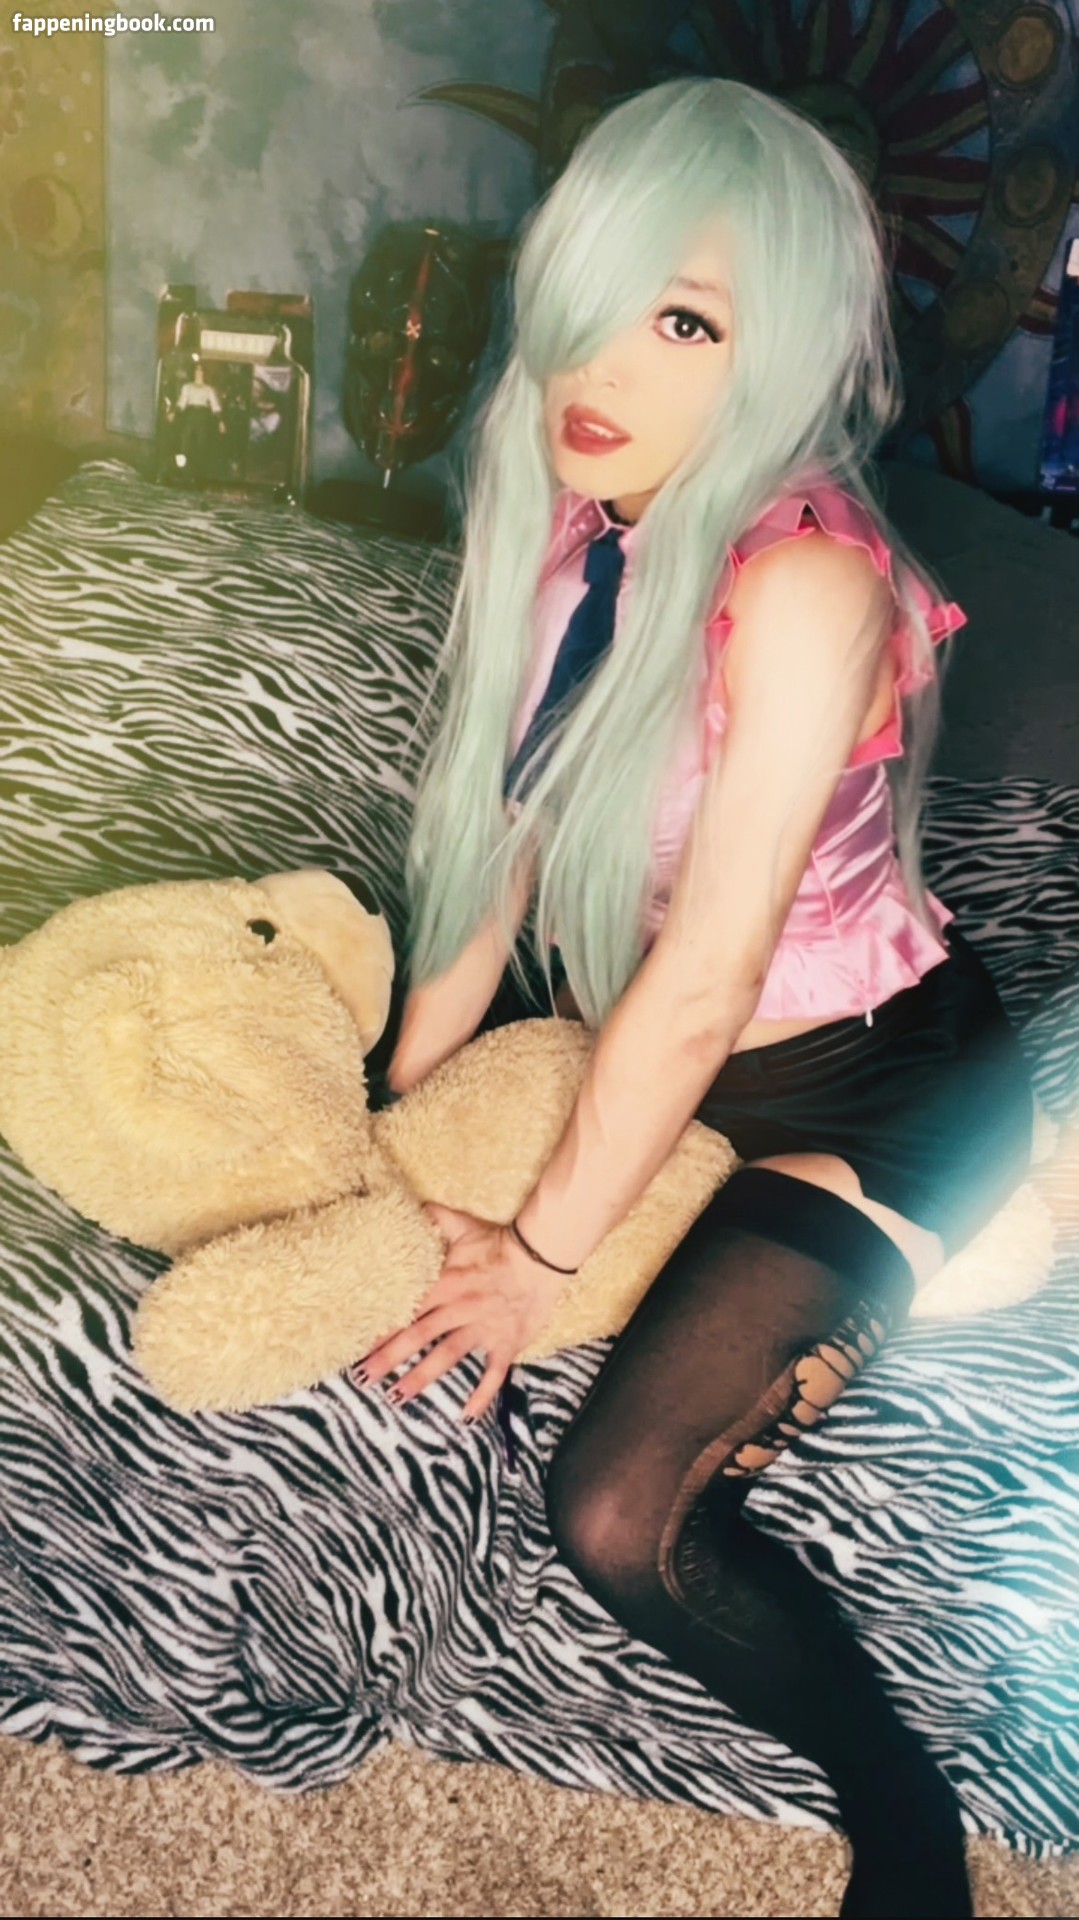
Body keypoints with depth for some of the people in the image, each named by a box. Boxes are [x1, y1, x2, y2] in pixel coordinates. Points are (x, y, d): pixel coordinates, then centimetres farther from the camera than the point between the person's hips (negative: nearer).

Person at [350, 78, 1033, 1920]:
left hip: (873, 1083, -8)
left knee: (616, 1511, -20)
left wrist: (544, 1250, -16)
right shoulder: (580, 533, -7)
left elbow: (700, 987, -27)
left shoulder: (804, 583, -30)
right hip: (657, 1043, 8)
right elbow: (508, 838, 0)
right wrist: (390, 1102, 4)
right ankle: (775, 1315, 25)